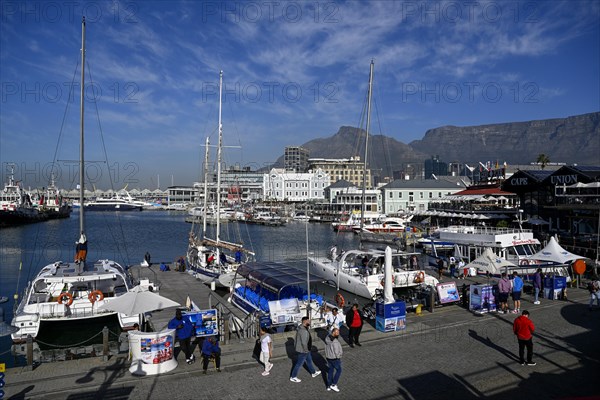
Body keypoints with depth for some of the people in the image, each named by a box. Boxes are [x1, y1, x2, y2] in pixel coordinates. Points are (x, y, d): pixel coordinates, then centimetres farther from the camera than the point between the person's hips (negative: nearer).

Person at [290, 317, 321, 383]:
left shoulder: (303, 328, 1)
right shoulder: (303, 331, -32)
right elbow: (304, 342, -31)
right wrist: (306, 350, -21)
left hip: (306, 350, 10)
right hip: (303, 350, -10)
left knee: (309, 360, 25)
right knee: (299, 364, 6)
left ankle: (313, 373, 44)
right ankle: (293, 377, 20)